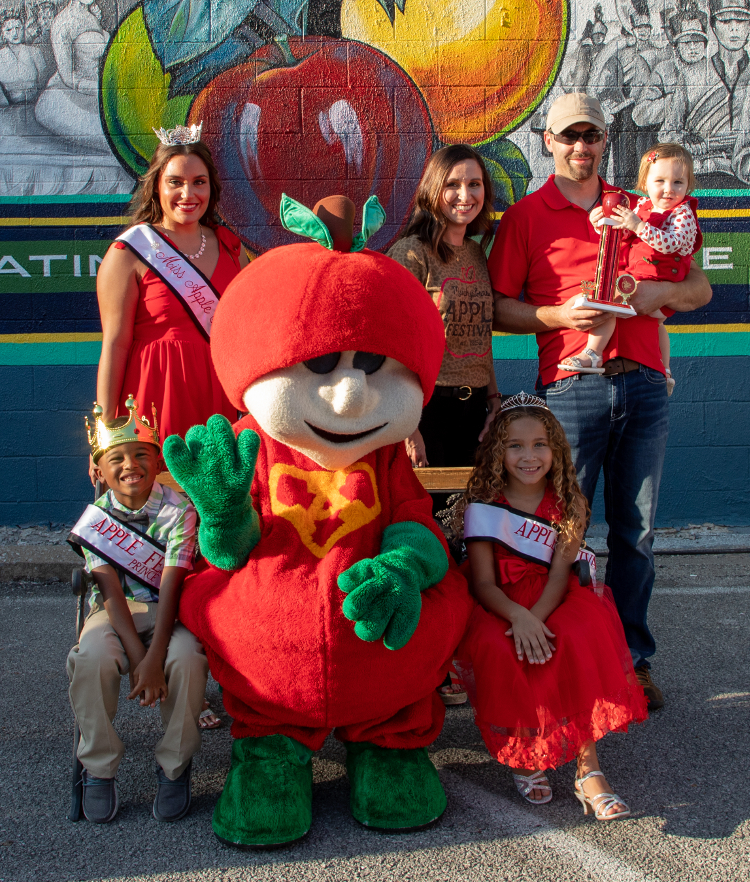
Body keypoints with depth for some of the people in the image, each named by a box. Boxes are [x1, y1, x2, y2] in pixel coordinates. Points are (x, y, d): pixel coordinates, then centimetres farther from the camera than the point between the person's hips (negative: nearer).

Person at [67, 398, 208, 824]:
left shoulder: (178, 510, -9)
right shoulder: (96, 517, -3)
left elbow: (170, 587, -17)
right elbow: (111, 592, -11)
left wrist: (155, 657, -28)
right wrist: (137, 657, -24)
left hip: (167, 612, -1)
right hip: (115, 613, 1)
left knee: (186, 658, -33)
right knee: (91, 658, -31)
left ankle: (174, 766, -8)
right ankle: (99, 768, -7)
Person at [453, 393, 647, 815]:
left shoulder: (568, 505, 2)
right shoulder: (484, 506, -2)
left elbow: (559, 574, -8)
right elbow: (483, 582, -8)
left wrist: (535, 617, -28)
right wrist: (517, 617, -28)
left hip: (552, 602, 1)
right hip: (498, 606, -1)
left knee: (583, 635, -31)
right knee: (496, 650, -33)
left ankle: (588, 767, -27)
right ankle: (524, 753, -9)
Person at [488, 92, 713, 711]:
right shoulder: (526, 216, 8)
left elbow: (700, 288, 18)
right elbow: (499, 309, 3)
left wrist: (659, 291, -4)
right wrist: (558, 316, -14)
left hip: (644, 385, 3)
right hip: (572, 386, -3)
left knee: (637, 530, 7)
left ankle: (632, 656, 20)